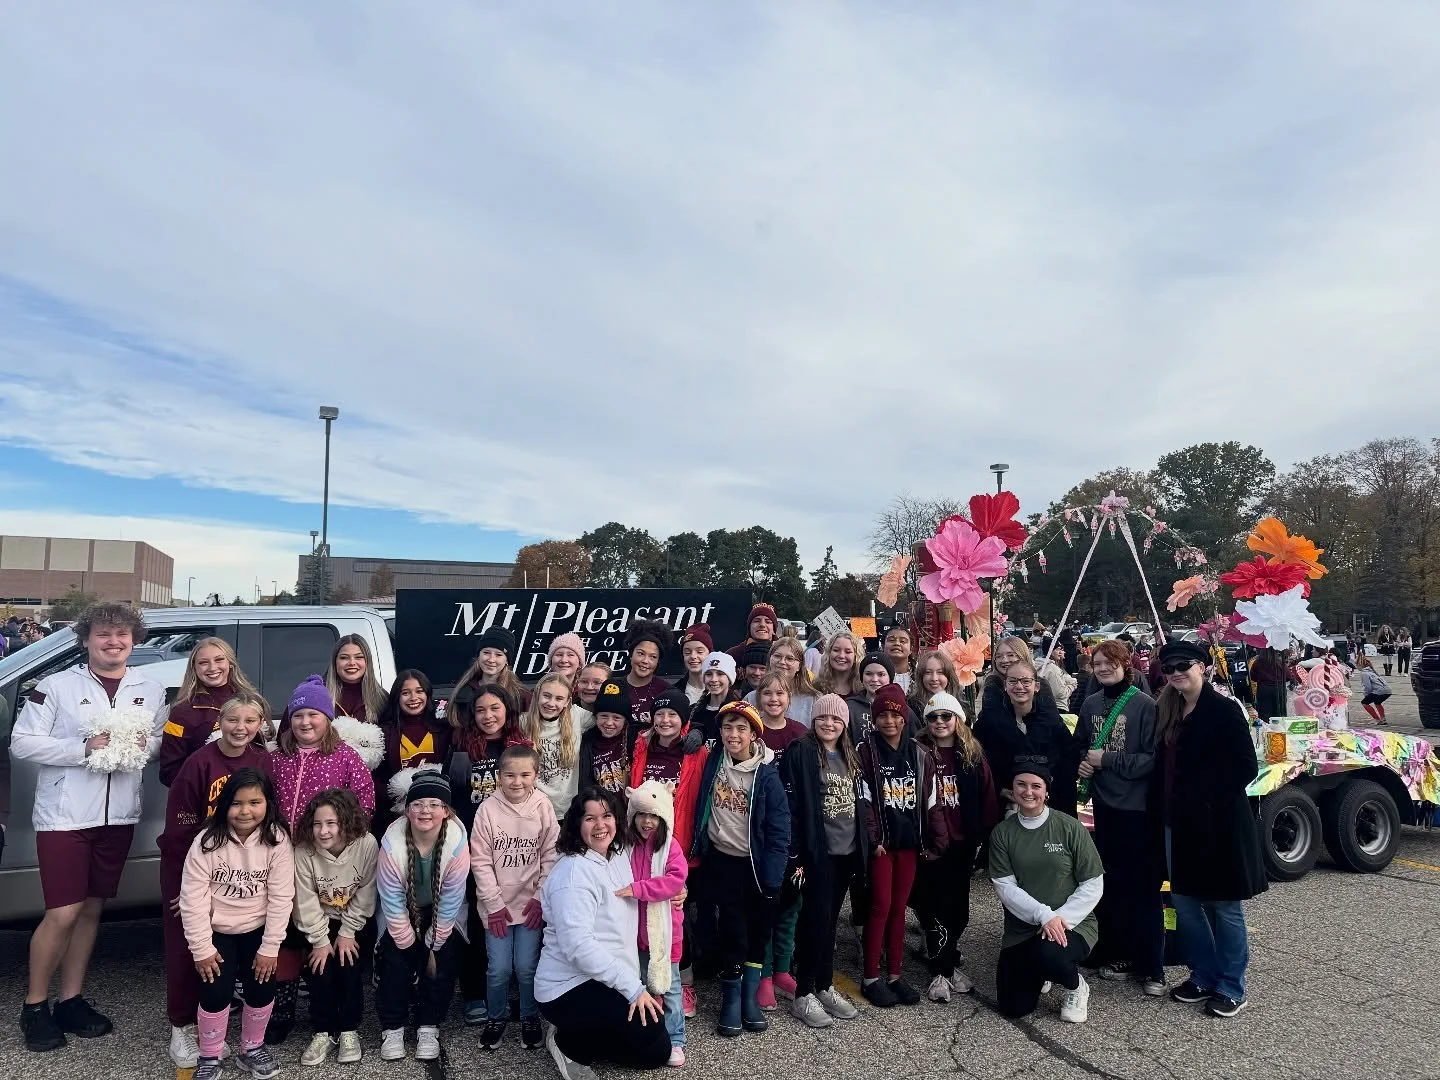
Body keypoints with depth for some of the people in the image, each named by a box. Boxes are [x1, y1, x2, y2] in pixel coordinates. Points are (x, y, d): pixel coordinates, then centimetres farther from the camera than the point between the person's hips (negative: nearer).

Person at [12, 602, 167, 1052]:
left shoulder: (151, 690, 8)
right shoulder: (56, 686, -4)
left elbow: (162, 744, 14)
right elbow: (22, 742, -8)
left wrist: (143, 743, -8)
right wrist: (86, 746, -18)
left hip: (118, 815, 4)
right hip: (65, 815, -4)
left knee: (91, 909, 12)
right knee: (63, 913, -4)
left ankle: (71, 1000, 25)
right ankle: (35, 1006, 15)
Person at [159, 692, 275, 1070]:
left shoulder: (262, 763, -5)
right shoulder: (199, 763, -17)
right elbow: (181, 828, -15)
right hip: (187, 869, -3)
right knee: (185, 948, 5)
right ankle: (181, 1028, 21)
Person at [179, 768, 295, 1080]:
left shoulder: (277, 840, -14)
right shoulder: (207, 841, -16)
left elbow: (281, 897, -12)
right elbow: (193, 898, -14)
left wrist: (270, 948, -13)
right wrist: (202, 949, -14)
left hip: (258, 929, 1)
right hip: (217, 931, 0)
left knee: (262, 988, -9)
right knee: (216, 992, -14)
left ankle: (252, 1049, 19)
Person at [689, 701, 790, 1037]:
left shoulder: (767, 773, -13)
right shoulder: (713, 763, -4)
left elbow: (779, 829, -12)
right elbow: (700, 807, 10)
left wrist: (772, 877, -14)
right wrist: (696, 852, 5)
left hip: (756, 864, -1)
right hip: (723, 861, 1)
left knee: (757, 932, 9)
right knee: (733, 931, 0)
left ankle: (751, 998, 25)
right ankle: (731, 1000, 17)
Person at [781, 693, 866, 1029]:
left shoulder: (850, 756, 12)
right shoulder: (800, 752, -9)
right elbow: (790, 804, -13)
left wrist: (863, 846, 12)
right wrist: (795, 853, -17)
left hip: (846, 851, 6)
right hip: (817, 852, -6)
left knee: (830, 919, 14)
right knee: (816, 919, -3)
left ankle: (825, 987, 25)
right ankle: (803, 995, 8)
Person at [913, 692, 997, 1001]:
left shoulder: (973, 754, 4)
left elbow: (986, 798, 5)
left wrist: (986, 835, 2)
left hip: (962, 843, 4)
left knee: (959, 906, 13)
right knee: (935, 905, 0)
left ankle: (947, 961, 30)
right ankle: (941, 971, 11)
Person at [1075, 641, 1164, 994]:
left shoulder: (1144, 705, -12)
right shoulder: (1090, 705, 5)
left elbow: (1153, 758, -17)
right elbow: (1081, 747, 18)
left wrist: (1106, 760, -15)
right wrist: (1082, 766, -2)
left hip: (1138, 809, -5)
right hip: (1104, 806, 6)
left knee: (1144, 888, 2)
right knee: (1111, 885, 13)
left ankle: (1152, 968, 13)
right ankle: (1120, 955, 27)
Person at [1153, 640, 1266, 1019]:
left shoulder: (1224, 710, -11)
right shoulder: (1167, 711, 9)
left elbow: (1245, 767, -13)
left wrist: (1206, 797, -15)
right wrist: (1163, 806, 4)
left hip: (1220, 824, -7)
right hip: (1179, 823, 7)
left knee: (1224, 907, 6)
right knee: (1185, 901, 13)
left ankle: (1231, 988, 19)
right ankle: (1203, 976, 29)